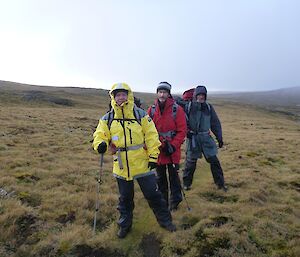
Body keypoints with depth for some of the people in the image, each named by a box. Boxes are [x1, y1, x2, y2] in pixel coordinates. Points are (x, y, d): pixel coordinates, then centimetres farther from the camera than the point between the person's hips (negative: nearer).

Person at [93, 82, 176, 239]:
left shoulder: (141, 115, -4)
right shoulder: (107, 119, 1)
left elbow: (151, 137, -3)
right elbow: (100, 135, -1)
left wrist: (153, 156, -7)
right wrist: (100, 144, -25)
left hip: (142, 163, -1)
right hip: (121, 166, 2)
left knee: (153, 194, 8)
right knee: (125, 197, 17)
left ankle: (165, 220, 30)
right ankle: (125, 225, 38)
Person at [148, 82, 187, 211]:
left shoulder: (177, 109, -7)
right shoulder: (151, 110, 1)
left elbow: (182, 130, -7)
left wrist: (173, 146, -14)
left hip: (173, 150, -3)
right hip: (157, 148, 3)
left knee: (173, 175, 7)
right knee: (160, 177, 15)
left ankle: (175, 201, 23)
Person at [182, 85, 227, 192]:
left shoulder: (209, 107, 7)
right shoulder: (188, 106, -4)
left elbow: (216, 123, 11)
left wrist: (219, 138, 11)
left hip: (206, 138, 3)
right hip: (192, 138, -3)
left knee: (214, 160, 4)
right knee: (190, 162, 6)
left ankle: (220, 183, 21)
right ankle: (186, 183, 26)